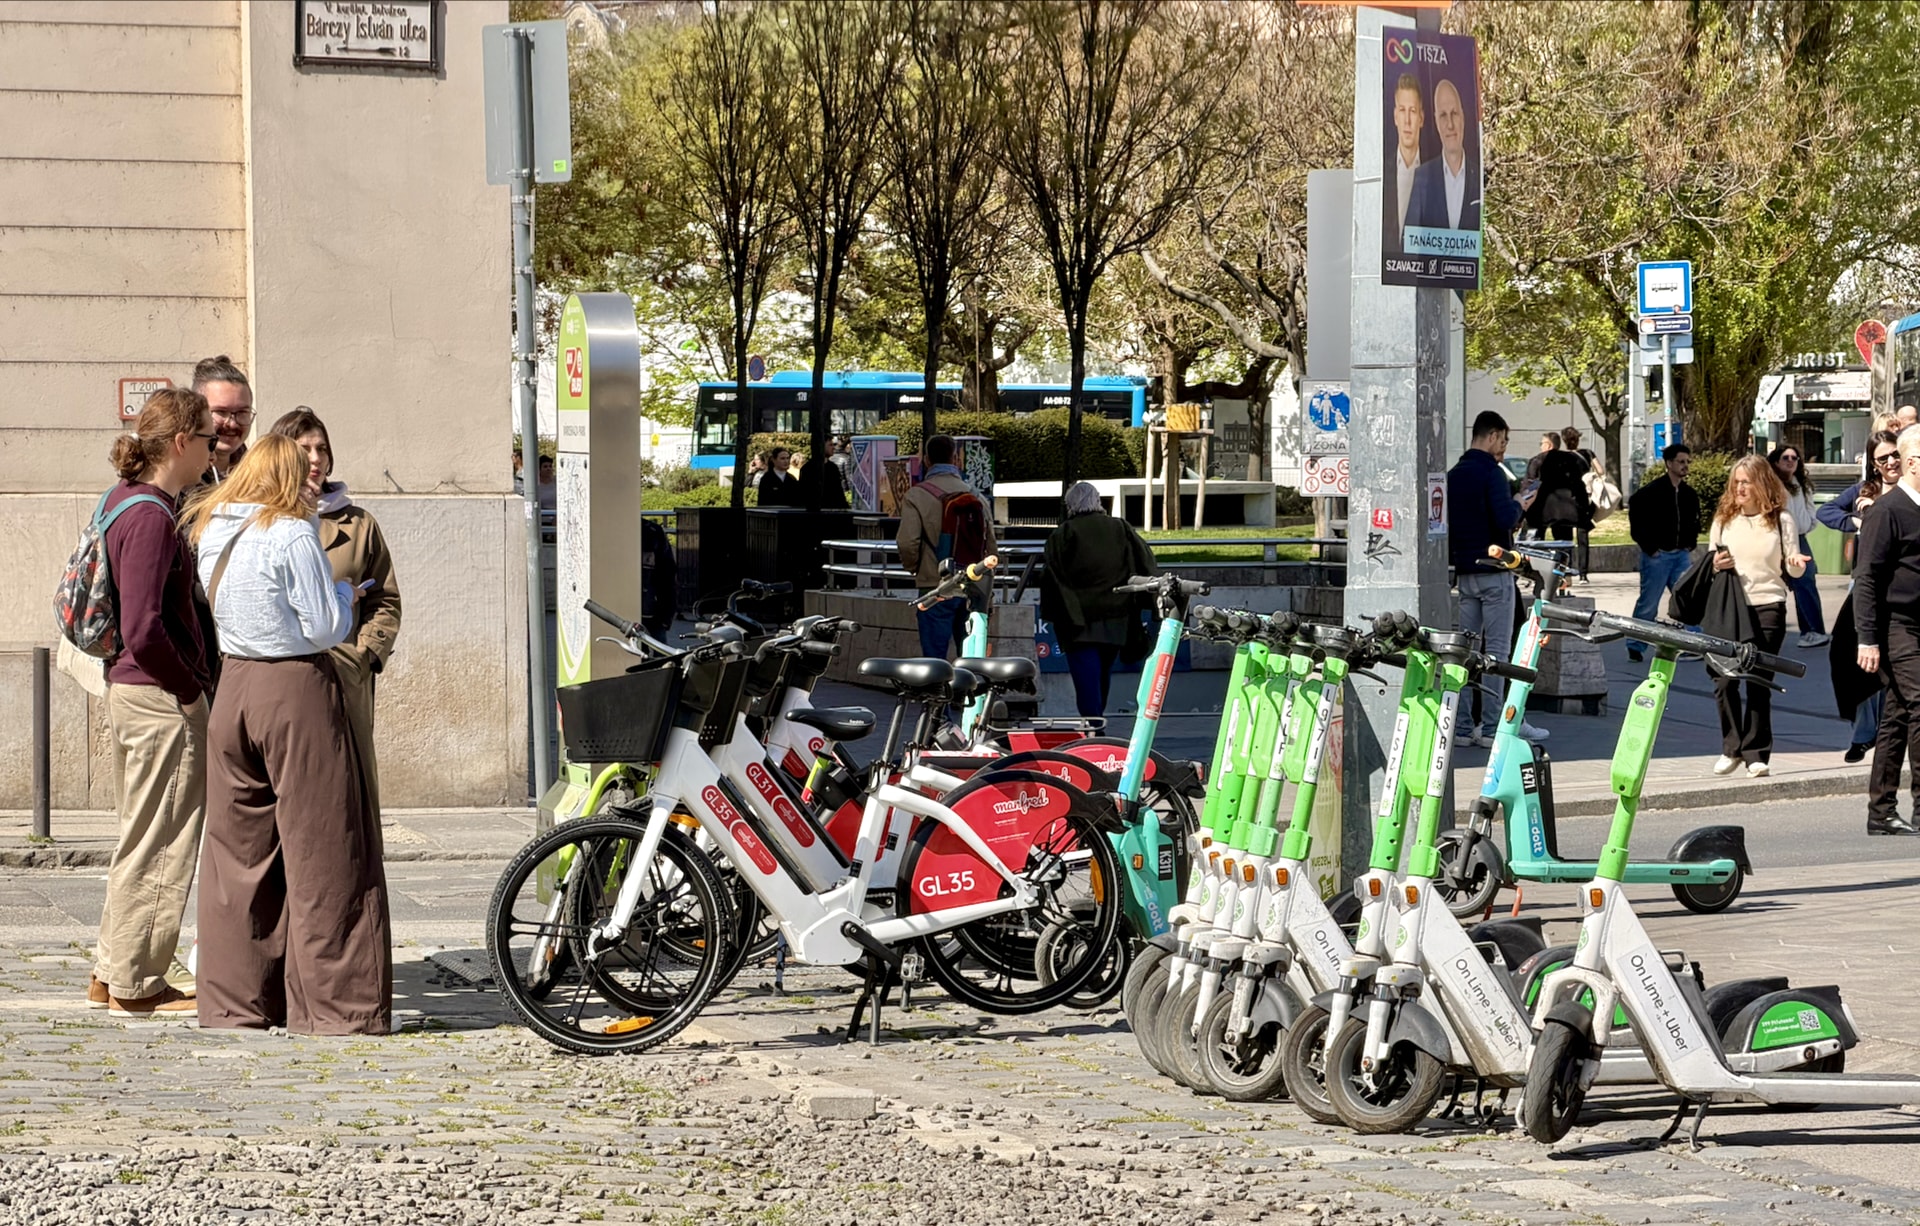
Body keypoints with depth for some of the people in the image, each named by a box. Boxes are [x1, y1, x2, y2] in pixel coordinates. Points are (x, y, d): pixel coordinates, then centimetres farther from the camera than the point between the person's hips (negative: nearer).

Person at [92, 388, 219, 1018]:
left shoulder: (124, 499, 10)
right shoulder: (151, 516, -20)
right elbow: (143, 629, -25)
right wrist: (192, 690, -13)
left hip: (130, 690, 10)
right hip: (160, 702, -10)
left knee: (141, 837, 19)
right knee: (161, 843, 1)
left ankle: (111, 975, 26)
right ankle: (136, 984, 10)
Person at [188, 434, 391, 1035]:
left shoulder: (208, 534, 9)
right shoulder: (292, 535, -12)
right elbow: (326, 627, -12)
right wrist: (342, 592, 9)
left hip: (233, 687, 7)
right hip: (298, 691, -7)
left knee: (236, 851, 12)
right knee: (323, 854, 0)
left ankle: (233, 1003, 15)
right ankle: (335, 1004, 1)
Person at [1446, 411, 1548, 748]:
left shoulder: (1454, 475, 12)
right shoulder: (1491, 472, -12)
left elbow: (1446, 522, 16)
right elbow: (1505, 518, -22)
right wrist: (1519, 505, -3)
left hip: (1464, 571, 7)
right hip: (1493, 571, -7)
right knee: (1497, 647, -4)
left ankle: (1461, 726, 6)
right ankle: (1492, 726, -5)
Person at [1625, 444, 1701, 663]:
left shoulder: (1689, 494, 9)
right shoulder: (1651, 492, -11)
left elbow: (1694, 522, 25)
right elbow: (1636, 521, -11)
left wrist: (1690, 545, 12)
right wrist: (1649, 547, -12)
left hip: (1681, 555, 5)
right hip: (1657, 556, -5)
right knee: (1648, 605, 1)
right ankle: (1635, 647, 13)